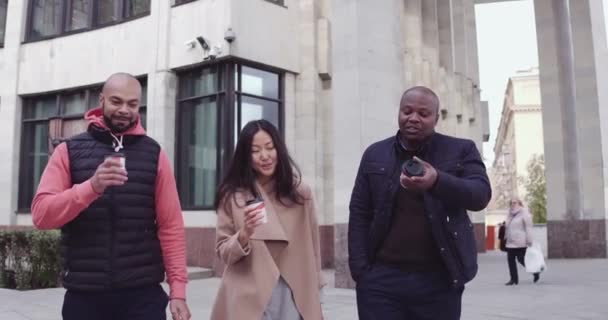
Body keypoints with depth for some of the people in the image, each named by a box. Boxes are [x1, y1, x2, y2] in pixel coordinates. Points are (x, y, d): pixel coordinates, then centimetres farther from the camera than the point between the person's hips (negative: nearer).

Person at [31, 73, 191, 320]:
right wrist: (92, 186, -21)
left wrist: (178, 289, -6)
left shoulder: (154, 154, 4)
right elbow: (41, 214, -6)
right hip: (84, 295, 1)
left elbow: (171, 226, 0)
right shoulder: (69, 151, 5)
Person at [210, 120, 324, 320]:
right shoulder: (232, 195, -2)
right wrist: (244, 234, -18)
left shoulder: (300, 193, 2)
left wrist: (314, 295, 9)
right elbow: (223, 253, 0)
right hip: (248, 299, -1)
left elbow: (312, 249, 8)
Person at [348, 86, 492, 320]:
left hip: (438, 281, 0)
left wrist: (438, 181, -29)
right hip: (381, 278, 1)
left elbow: (481, 194, -9)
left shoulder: (461, 151, 4)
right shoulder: (375, 154, 8)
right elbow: (359, 214, 7)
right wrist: (360, 270, -2)